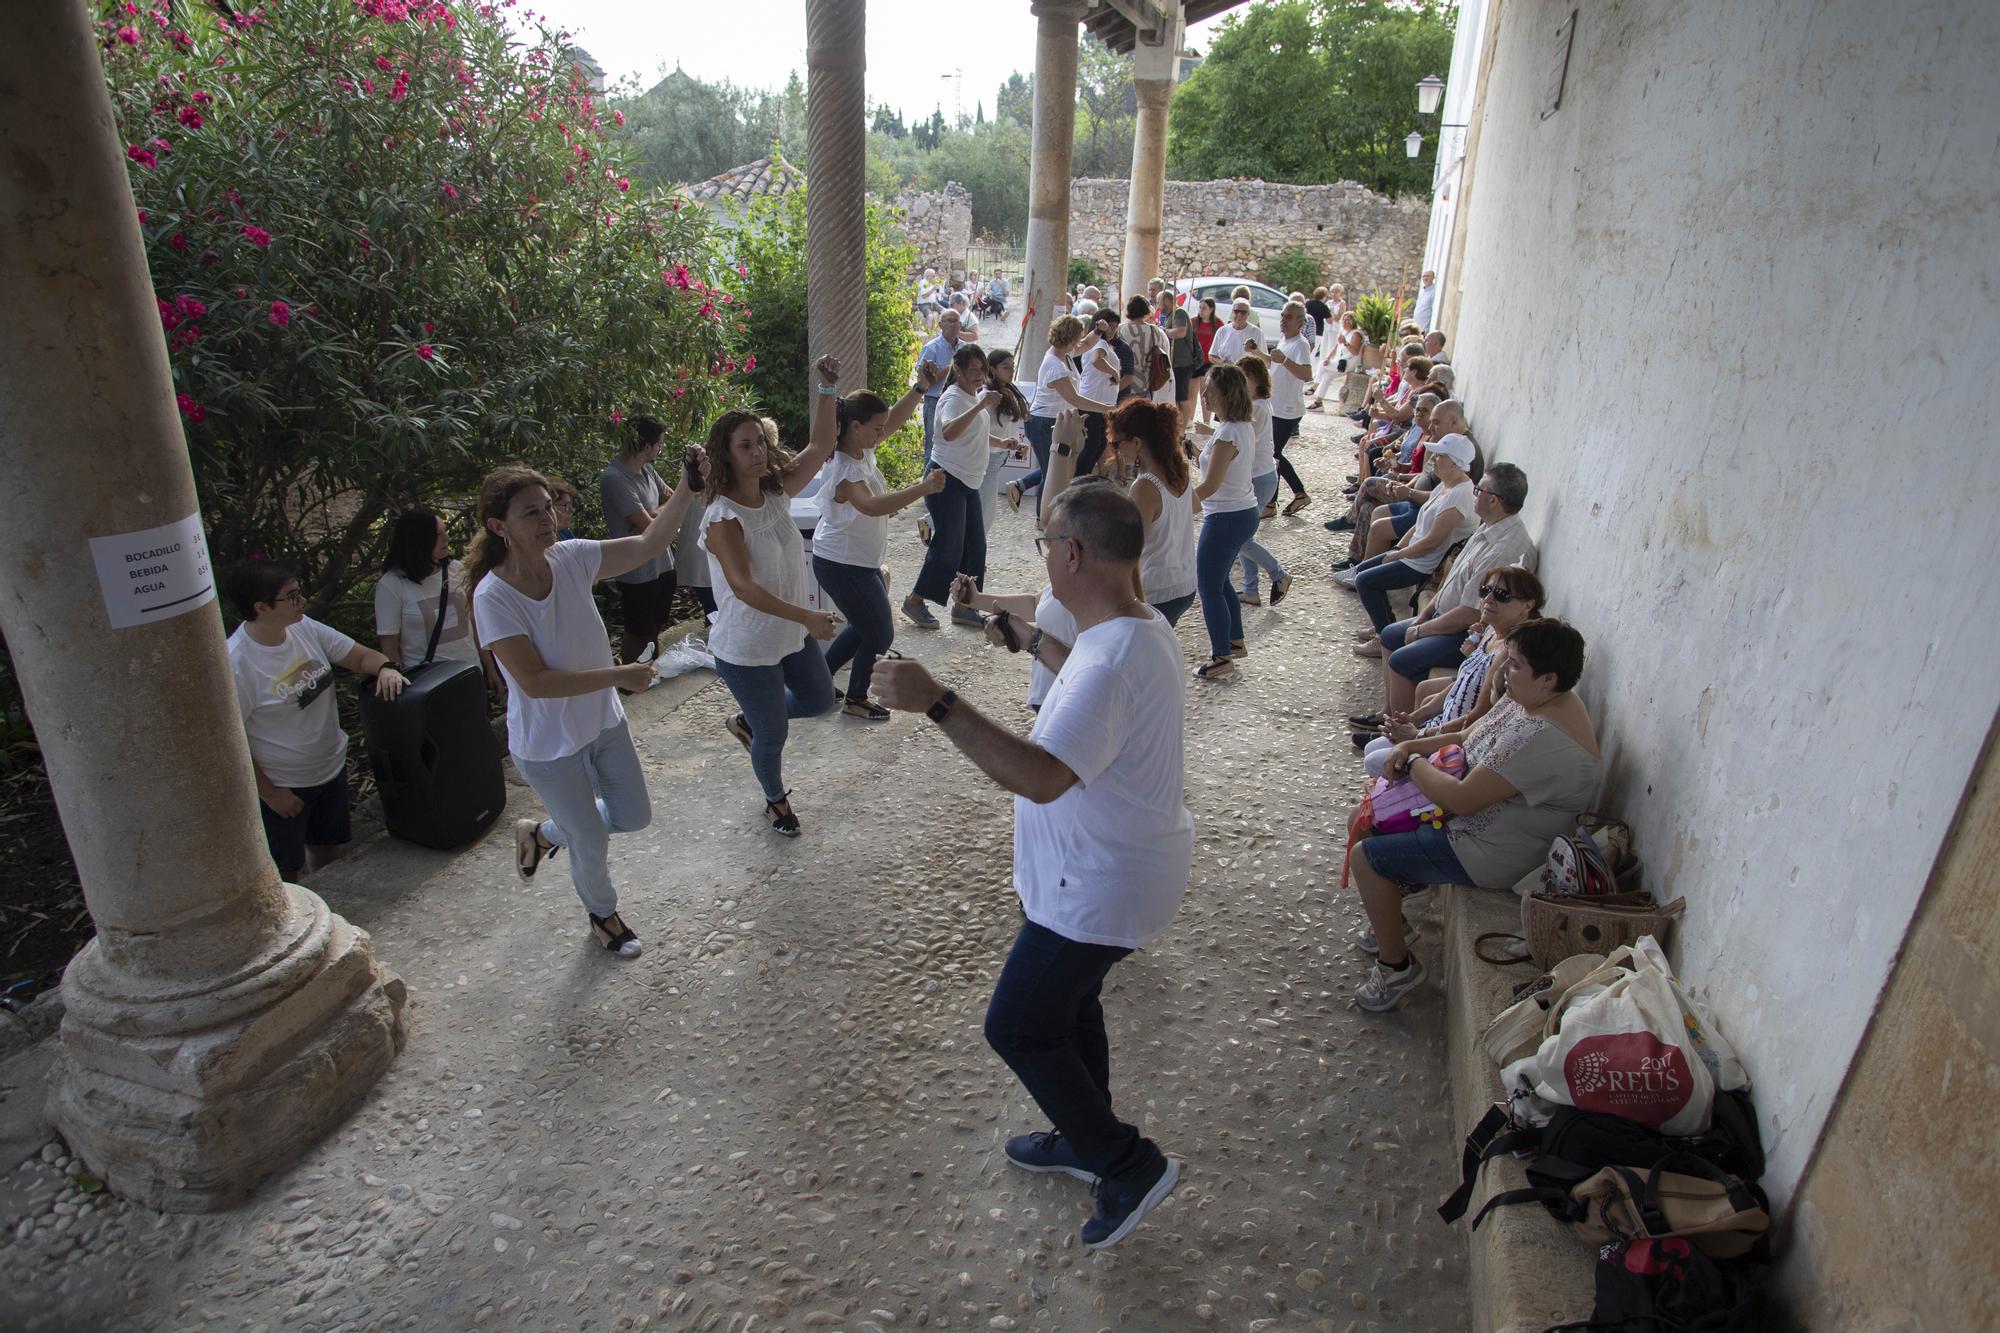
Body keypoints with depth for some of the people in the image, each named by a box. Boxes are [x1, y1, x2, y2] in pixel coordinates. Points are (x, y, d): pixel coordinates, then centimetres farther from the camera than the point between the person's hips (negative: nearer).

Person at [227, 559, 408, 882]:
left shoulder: (304, 628, -9)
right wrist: (270, 793, -15)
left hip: (331, 766, 6)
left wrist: (386, 668, -25)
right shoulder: (235, 664, -26)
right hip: (282, 786, -6)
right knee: (285, 871, 13)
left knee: (327, 849, 26)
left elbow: (361, 656, -1)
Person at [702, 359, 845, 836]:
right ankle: (776, 799, 40)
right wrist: (807, 617, -41)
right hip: (747, 649, -7)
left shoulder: (776, 492, -4)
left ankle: (747, 723, 45)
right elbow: (744, 587, -34)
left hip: (792, 633, 7)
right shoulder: (723, 518, -25)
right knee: (774, 734, 10)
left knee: (820, 700, 23)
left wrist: (828, 390, -13)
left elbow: (820, 447, -1)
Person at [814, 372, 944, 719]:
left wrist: (920, 387, -8)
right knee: (879, 634, 3)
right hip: (842, 566, -10)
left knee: (865, 627, 23)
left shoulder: (863, 450, -2)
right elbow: (872, 506, -48)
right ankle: (856, 700, 23)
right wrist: (924, 487, -57)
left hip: (860, 562, 10)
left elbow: (895, 419, 7)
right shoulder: (844, 470, -29)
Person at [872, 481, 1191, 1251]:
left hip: (1102, 888, -10)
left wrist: (937, 703, -43)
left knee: (1018, 1026, 5)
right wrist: (1027, 639, 31)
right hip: (1107, 869, 10)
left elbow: (1041, 778, -42)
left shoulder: (1111, 664, -33)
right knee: (1067, 1004, 26)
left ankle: (1130, 1165, 19)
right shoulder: (1140, 629, 1)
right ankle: (1085, 1140, 47)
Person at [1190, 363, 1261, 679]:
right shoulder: (1245, 426, 4)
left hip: (1225, 518, -10)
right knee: (1220, 581, 24)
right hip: (1245, 513, 10)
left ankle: (1222, 658, 11)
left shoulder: (1227, 434, -23)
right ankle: (1235, 641, 36)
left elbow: (1209, 487, -25)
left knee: (1209, 588, 3)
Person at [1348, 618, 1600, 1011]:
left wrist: (1414, 764, -16)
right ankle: (1388, 919, 31)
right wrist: (1412, 746, -5)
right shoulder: (1529, 699, -2)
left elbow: (1462, 799, -32)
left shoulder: (1543, 739, -34)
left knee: (1365, 858, -11)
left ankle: (1397, 966, 8)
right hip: (1483, 813, 11)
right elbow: (1468, 737, 11)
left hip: (1491, 853, -11)